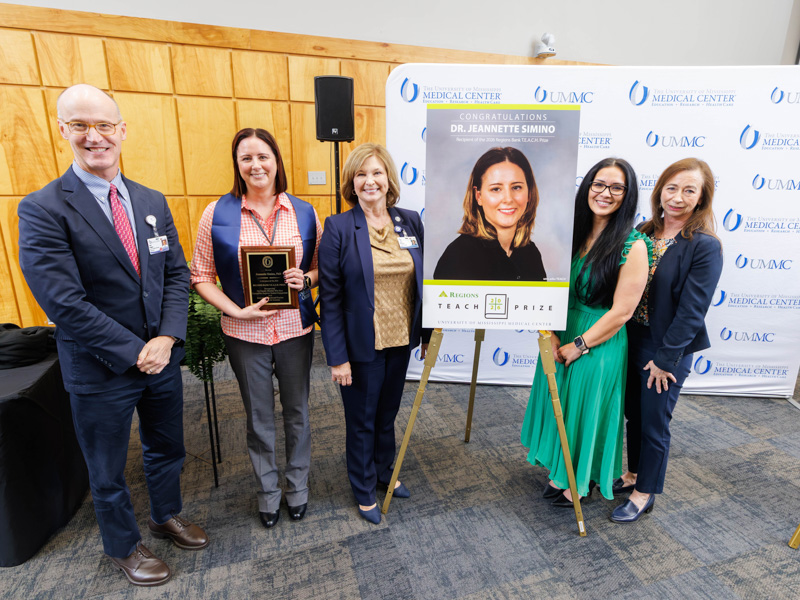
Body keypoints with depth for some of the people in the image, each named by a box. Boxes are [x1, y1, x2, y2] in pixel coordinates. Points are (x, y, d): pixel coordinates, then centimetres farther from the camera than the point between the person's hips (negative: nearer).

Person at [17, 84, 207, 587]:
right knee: (108, 471, 18)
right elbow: (64, 302, -19)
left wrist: (167, 339, -13)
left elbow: (177, 274, 0)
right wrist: (134, 353, -18)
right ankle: (124, 546, 44)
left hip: (164, 356, 5)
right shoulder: (43, 210, -13)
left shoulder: (152, 202, 3)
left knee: (167, 448, 24)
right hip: (100, 371, -4)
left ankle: (167, 515, 51)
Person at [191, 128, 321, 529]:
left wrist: (306, 279, -15)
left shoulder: (304, 212, -1)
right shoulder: (217, 214, -6)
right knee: (258, 417, 16)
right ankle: (267, 491, 40)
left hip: (296, 329, 1)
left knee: (297, 412, 16)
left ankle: (298, 487, 41)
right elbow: (201, 276, -2)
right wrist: (238, 311, -15)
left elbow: (321, 266, 7)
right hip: (246, 334, -1)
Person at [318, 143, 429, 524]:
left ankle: (386, 473, 49)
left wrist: (429, 334, 7)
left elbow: (422, 281, 6)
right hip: (361, 346, -4)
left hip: (400, 340, 4)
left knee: (388, 413, 23)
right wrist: (337, 357, -14)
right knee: (362, 421, 15)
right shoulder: (338, 228, -12)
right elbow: (330, 298, -12)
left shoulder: (410, 222, 1)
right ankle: (364, 491, 40)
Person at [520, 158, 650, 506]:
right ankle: (559, 472, 43)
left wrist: (579, 346, -13)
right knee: (558, 404, 18)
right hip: (559, 338, 6)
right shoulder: (571, 232, 0)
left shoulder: (632, 245, -15)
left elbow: (622, 311, -16)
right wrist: (550, 334, -8)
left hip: (599, 344, -5)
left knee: (586, 410, 11)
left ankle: (582, 481, 38)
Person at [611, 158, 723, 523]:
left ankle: (645, 493, 30)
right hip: (631, 343, 6)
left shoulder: (705, 247, -15)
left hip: (668, 352, -6)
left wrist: (664, 359, -15)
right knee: (634, 414, 20)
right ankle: (633, 475, 42)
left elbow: (691, 311, -17)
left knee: (654, 424, 9)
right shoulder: (644, 233, 3)